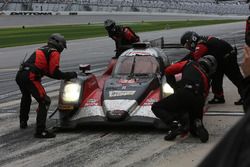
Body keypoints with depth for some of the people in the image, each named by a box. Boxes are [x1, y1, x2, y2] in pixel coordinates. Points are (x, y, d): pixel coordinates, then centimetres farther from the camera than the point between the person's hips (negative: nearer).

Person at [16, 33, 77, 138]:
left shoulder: (42, 50, 28)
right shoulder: (54, 53, 2)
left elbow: (48, 71, 30)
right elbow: (54, 73, -5)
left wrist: (64, 76, 29)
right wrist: (70, 75, 7)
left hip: (20, 75, 9)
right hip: (30, 77, -9)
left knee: (26, 97, 34)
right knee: (44, 101, -7)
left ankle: (23, 122, 48)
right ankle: (40, 131, -14)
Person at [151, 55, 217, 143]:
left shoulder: (190, 64, 23)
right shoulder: (206, 78, 31)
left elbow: (168, 70, 21)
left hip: (184, 94, -4)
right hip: (198, 101, 5)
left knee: (156, 107, 11)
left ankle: (175, 125, -12)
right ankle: (198, 126, -10)